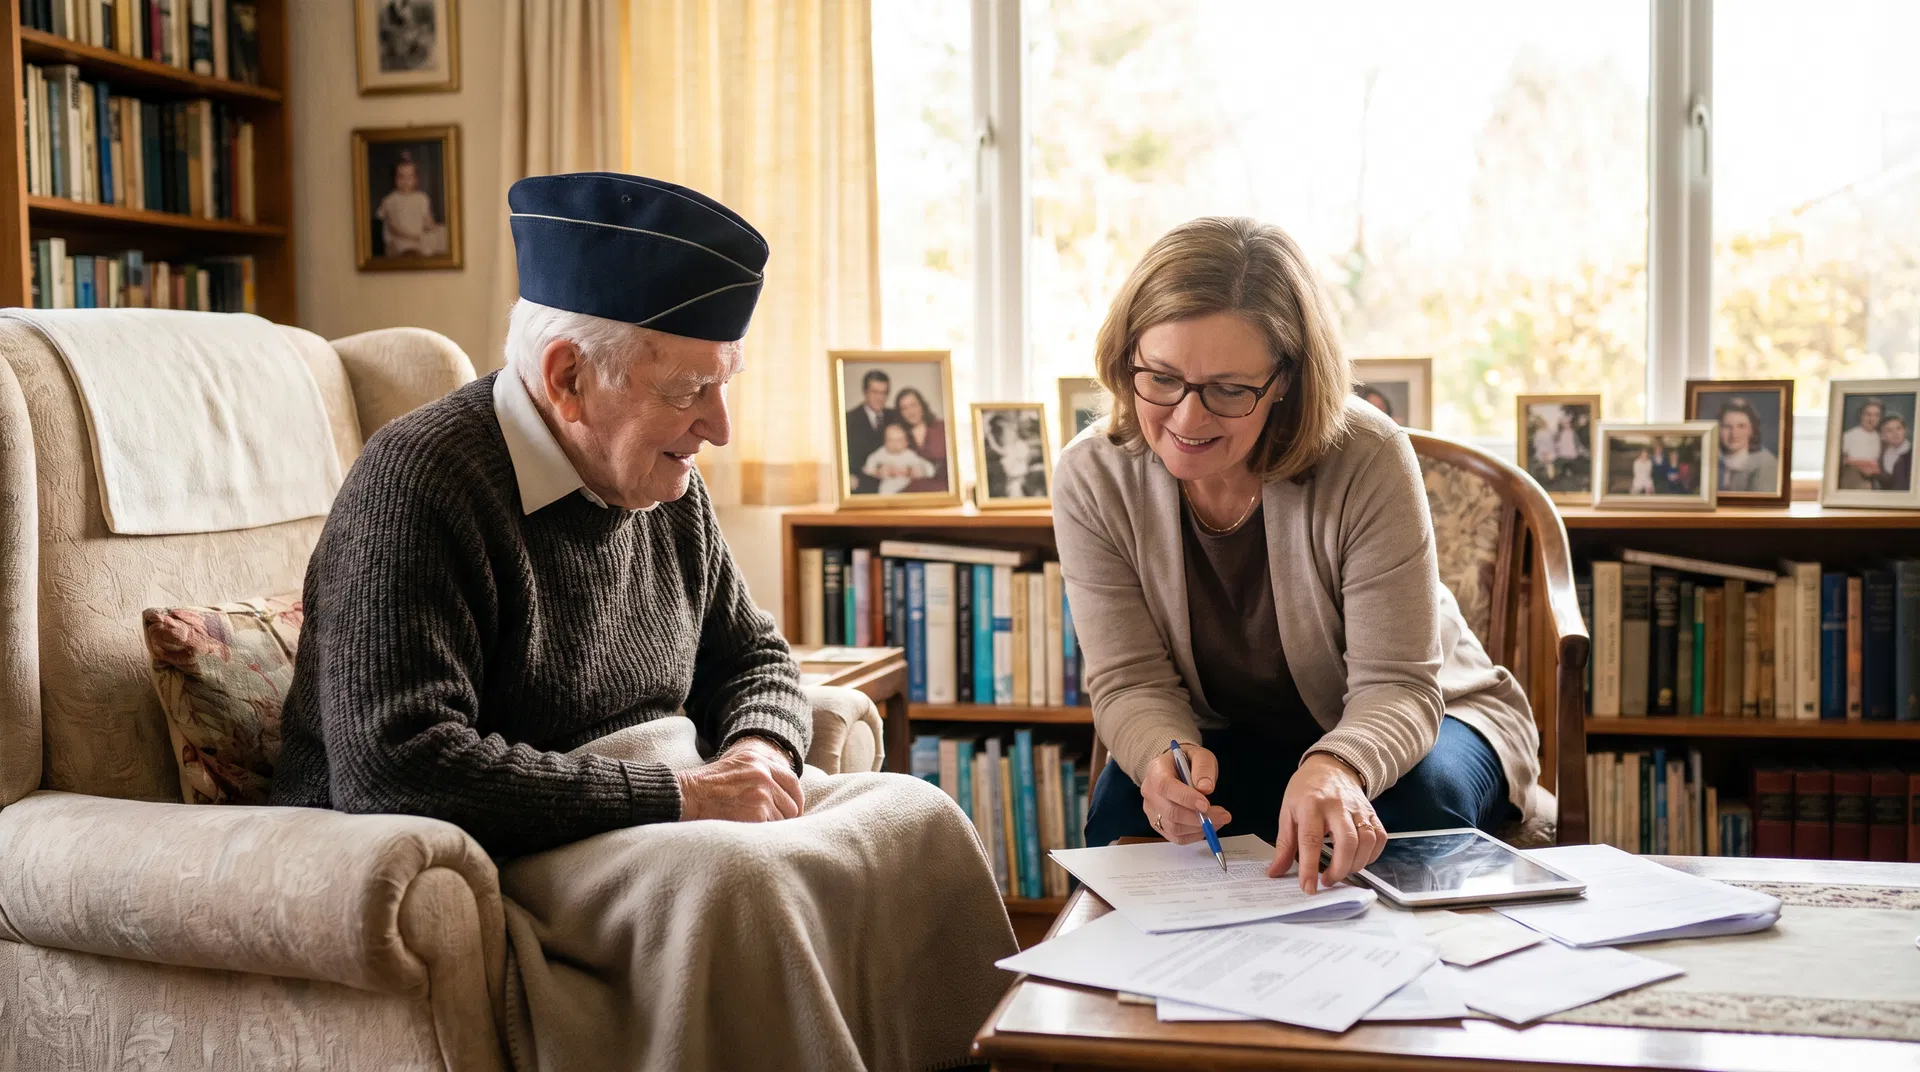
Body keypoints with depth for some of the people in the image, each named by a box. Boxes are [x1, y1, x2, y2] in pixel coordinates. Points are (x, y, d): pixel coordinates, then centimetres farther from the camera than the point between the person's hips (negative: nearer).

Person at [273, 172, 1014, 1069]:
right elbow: (392, 770, -28)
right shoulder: (419, 483, -18)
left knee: (917, 818, -7)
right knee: (727, 877, -33)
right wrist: (674, 792, -25)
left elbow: (751, 656, 22)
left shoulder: (665, 485, 8)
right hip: (490, 857, -8)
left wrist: (758, 750, -4)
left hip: (665, 817, 8)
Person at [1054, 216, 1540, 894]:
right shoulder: (1092, 480, -18)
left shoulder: (1367, 461, -27)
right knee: (1124, 805, -30)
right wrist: (1164, 756, -42)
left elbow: (1396, 685, -27)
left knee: (1411, 801, -34)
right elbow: (1131, 681, -16)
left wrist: (1337, 769, -52)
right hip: (1230, 742, 1)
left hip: (1419, 717, -1)